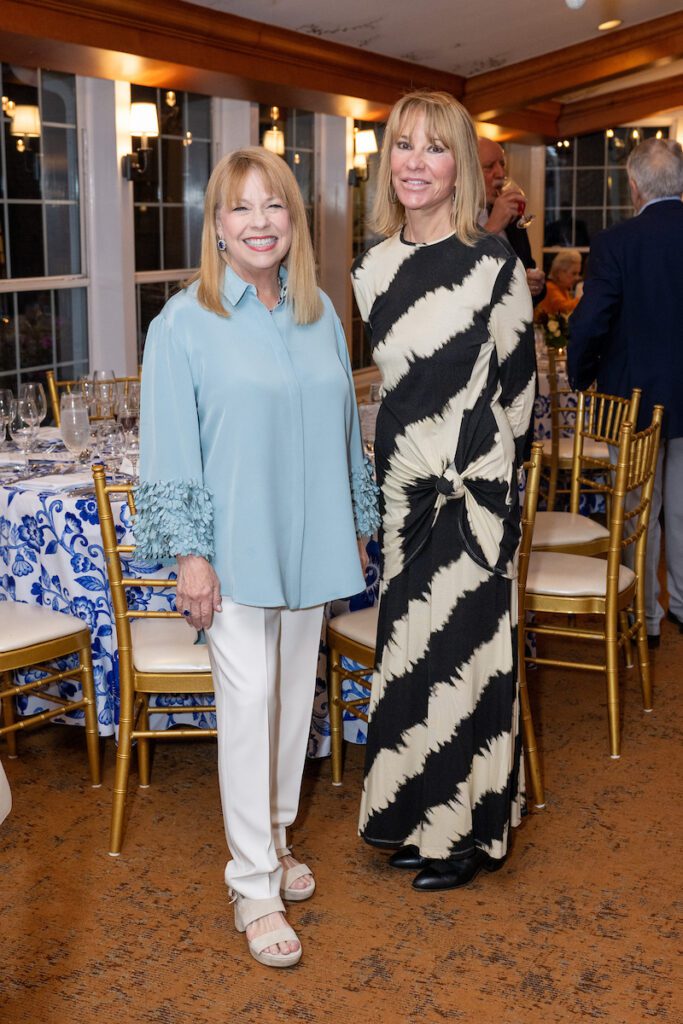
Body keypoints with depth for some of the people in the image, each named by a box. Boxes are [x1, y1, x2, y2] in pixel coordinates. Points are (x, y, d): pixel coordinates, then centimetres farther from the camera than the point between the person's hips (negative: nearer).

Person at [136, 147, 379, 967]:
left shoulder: (320, 314, 7)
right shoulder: (184, 322, -8)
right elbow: (171, 448, -9)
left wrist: (356, 524, 15)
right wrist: (189, 553, -12)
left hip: (308, 544, 5)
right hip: (235, 547, -5)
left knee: (295, 693, 14)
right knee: (248, 700, -4)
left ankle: (274, 838, 32)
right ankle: (253, 884, 7)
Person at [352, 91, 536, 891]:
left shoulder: (493, 264, -10)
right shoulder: (373, 270, 7)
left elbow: (516, 386, -7)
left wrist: (481, 482, -8)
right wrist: (392, 482, 11)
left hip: (473, 492, -6)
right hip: (405, 489, 6)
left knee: (463, 653, 3)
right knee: (411, 652, 13)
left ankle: (473, 833, 21)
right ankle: (420, 819, 30)